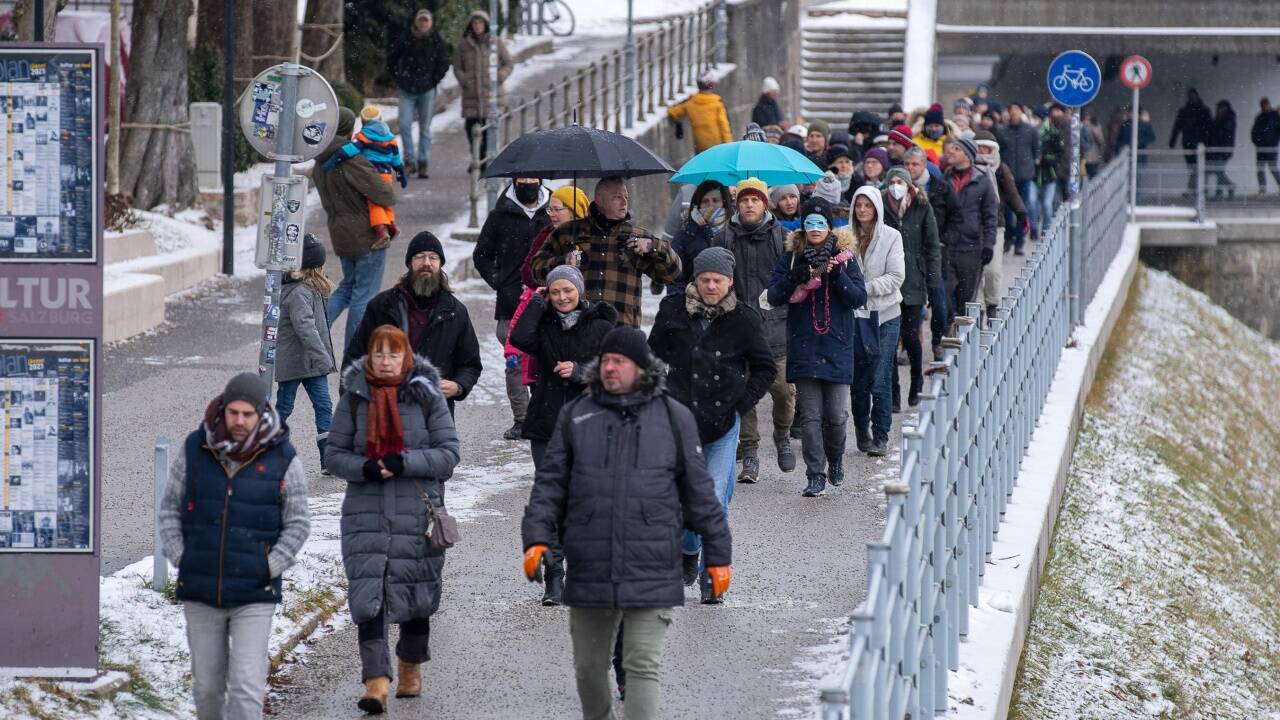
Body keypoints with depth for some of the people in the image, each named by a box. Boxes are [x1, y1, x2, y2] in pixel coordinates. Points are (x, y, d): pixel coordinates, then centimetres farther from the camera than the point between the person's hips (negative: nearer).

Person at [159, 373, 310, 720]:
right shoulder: (194, 449, -2)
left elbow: (298, 524, 0)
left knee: (246, 688, -10)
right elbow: (170, 509, 6)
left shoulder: (282, 459, -6)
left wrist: (270, 568, -10)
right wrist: (179, 558, -6)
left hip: (255, 596, -2)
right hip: (200, 594, 2)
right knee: (206, 685, 11)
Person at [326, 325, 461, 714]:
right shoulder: (354, 398, 3)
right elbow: (334, 453, 5)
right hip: (366, 511, 0)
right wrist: (364, 469, -15)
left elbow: (449, 453, -3)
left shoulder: (427, 397, -1)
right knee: (368, 594, -12)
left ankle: (411, 667, 33)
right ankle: (376, 679, -15)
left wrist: (405, 462, -18)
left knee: (416, 593, 11)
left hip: (417, 513, 0)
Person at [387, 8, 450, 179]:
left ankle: (423, 163, 8)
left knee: (425, 128, 3)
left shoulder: (437, 41, 0)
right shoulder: (405, 40, 0)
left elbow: (443, 64, 7)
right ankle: (410, 158, 3)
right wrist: (398, 79, 5)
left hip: (427, 90, 0)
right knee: (405, 125, -8)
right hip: (407, 90, 0)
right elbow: (391, 59, 11)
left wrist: (433, 82, -1)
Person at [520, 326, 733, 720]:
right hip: (588, 571, 2)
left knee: (643, 667, -6)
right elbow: (550, 483, 7)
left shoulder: (673, 418, 5)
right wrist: (537, 537, -6)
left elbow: (699, 492, 8)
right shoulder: (575, 416, 9)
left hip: (650, 573, -2)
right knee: (589, 668, 12)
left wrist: (718, 555, 8)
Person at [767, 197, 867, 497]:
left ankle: (835, 457, 27)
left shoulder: (844, 256, 5)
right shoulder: (791, 257, 6)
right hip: (803, 347, 0)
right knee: (810, 416, -3)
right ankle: (815, 475, 3)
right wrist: (794, 278, -18)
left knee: (837, 415, -2)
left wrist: (837, 276, -16)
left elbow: (859, 298, -2)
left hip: (837, 347, 0)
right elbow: (774, 296, -1)